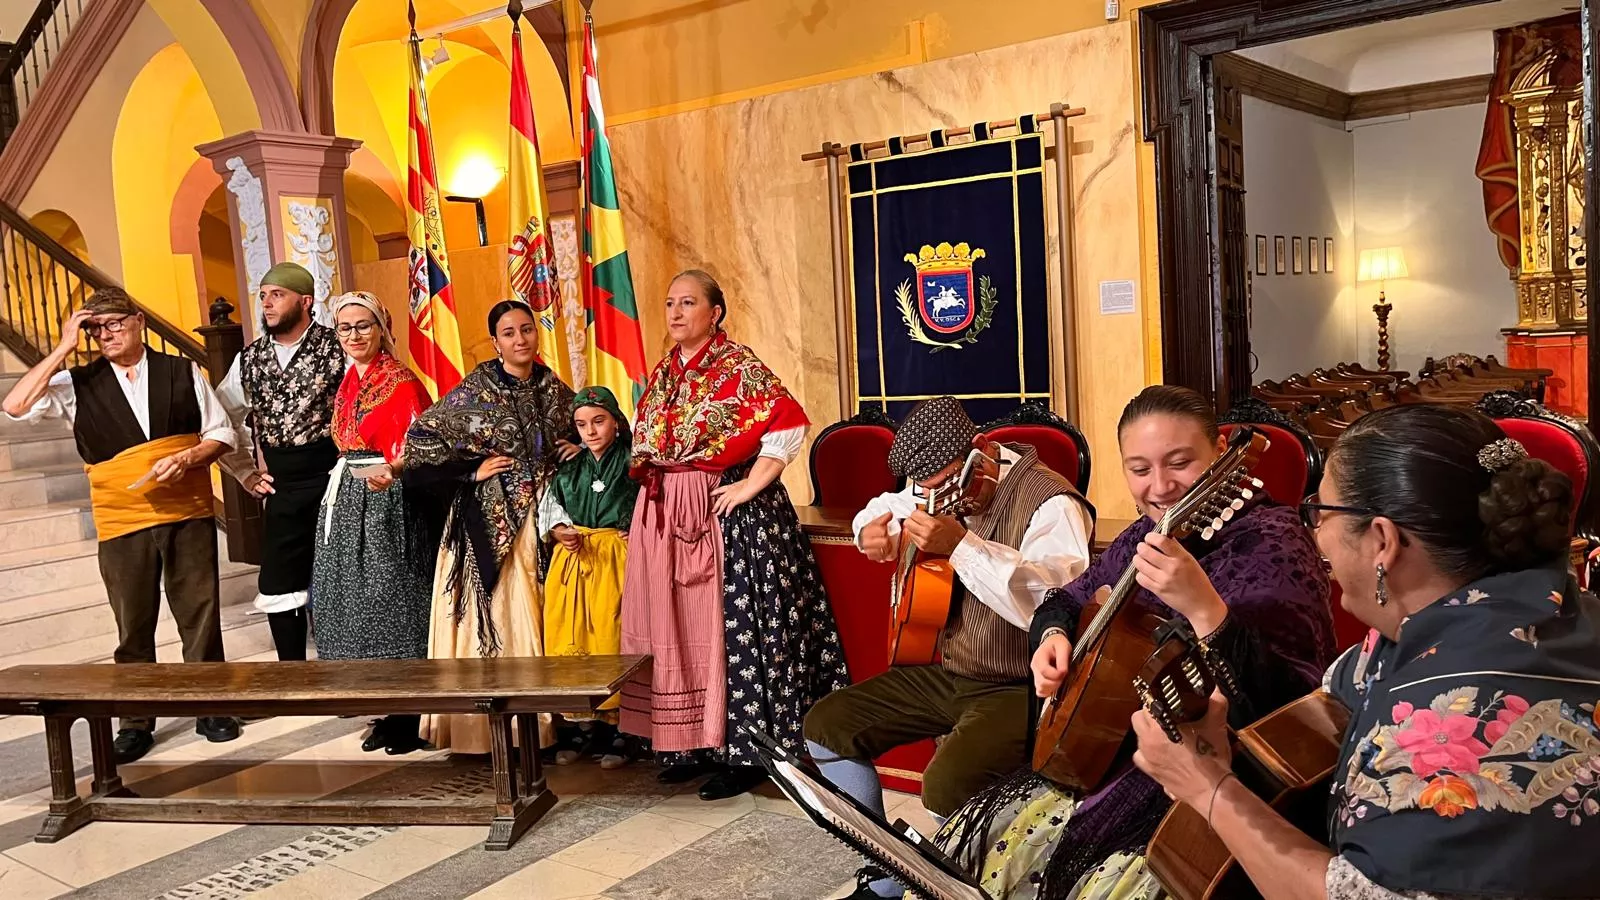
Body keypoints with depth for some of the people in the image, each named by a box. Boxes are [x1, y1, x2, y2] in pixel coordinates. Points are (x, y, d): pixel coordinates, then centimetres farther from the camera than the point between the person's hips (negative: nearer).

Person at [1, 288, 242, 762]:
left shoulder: (182, 372, 4)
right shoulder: (78, 384, 3)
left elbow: (220, 432, 7)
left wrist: (187, 459, -13)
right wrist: (63, 348, -10)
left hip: (189, 514, 0)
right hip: (123, 523, 0)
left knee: (200, 613, 7)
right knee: (134, 626, 7)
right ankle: (135, 722, 19)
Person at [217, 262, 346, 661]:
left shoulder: (335, 347, -8)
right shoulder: (250, 359, 8)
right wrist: (247, 474, 12)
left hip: (332, 478, -5)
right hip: (281, 489, 5)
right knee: (278, 587, 9)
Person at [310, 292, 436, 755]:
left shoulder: (402, 383, -9)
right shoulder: (347, 381, 13)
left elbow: (414, 445, -19)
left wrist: (390, 472, -37)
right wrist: (341, 484, 13)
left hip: (387, 503, -8)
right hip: (347, 501, 8)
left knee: (391, 600, -4)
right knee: (357, 600, 9)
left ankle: (407, 715, 5)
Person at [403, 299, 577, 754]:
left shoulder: (554, 389, 8)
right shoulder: (474, 390, -4)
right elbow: (422, 436, -5)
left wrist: (578, 448, 4)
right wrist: (473, 470, -10)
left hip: (544, 517, 4)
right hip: (492, 521, -4)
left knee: (541, 611, 5)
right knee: (495, 612, -3)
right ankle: (490, 724, 4)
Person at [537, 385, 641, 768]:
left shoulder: (632, 463, 0)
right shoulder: (569, 468, 13)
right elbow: (548, 512, 14)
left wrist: (631, 541, -18)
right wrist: (561, 533, -5)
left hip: (616, 560, -4)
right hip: (570, 560, 4)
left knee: (611, 640, -5)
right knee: (570, 639, 3)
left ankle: (614, 727, 5)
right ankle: (580, 725, 13)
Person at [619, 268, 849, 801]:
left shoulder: (738, 365, -8)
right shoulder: (663, 373, 14)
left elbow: (790, 423, -17)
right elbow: (644, 444, 24)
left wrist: (751, 485, -18)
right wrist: (656, 494, 13)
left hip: (726, 513, -7)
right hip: (665, 518, 7)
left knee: (733, 626, -4)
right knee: (678, 631, 10)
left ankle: (744, 752, 5)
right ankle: (695, 743, 21)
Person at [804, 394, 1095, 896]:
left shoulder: (1050, 502, -21)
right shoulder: (940, 486, 5)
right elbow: (882, 510, 24)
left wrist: (962, 546, -38)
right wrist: (872, 533, -1)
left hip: (1019, 687, -8)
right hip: (945, 674, 9)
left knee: (949, 782, -34)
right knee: (825, 726, 3)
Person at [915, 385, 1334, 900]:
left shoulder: (1271, 544, -17)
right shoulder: (1144, 536, 6)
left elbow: (1289, 704, -29)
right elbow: (1070, 600, 23)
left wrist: (1204, 608, -42)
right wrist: (1053, 636, 0)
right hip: (1117, 751, 7)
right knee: (982, 842, 0)